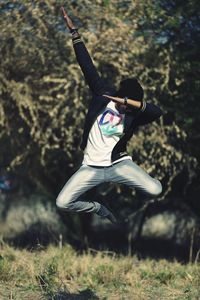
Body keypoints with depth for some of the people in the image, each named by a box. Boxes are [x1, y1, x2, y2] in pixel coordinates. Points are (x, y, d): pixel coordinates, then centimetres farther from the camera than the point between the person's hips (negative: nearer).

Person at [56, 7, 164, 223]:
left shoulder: (133, 115, -6)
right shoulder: (103, 95, -3)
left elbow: (159, 113, -25)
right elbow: (88, 67, -5)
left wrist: (132, 102, -32)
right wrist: (74, 32, -7)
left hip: (118, 164, -1)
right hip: (92, 166, 2)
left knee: (156, 190, -25)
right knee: (62, 203, -14)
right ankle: (99, 209, 17)